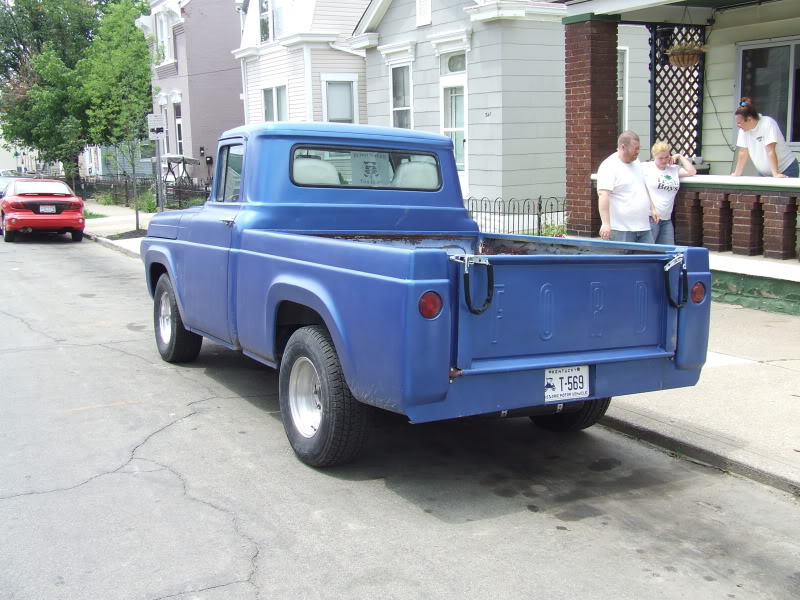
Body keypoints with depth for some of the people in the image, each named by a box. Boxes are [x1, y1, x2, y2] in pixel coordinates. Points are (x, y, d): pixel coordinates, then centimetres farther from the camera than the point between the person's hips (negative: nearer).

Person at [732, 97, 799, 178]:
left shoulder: (768, 123, -20)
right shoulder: (744, 129, -3)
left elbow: (770, 151, -27)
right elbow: (743, 152, 0)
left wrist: (775, 174, -31)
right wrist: (737, 174, 0)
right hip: (764, 173, 6)